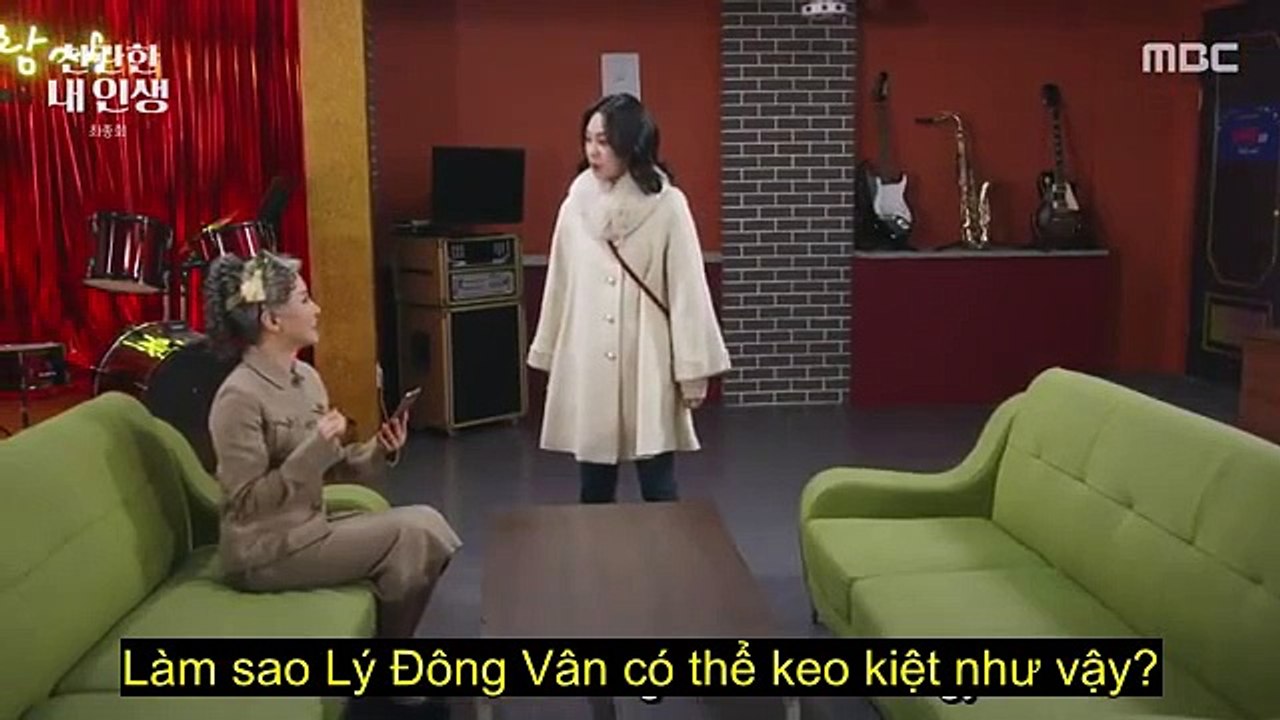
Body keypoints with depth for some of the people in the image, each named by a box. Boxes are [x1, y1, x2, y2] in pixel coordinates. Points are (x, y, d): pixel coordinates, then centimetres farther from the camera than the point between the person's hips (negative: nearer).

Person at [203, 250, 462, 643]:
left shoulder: (306, 377, 6)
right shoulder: (239, 396, -21)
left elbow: (331, 466, 10)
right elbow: (247, 500, -22)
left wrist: (378, 451, -9)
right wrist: (315, 448, -29)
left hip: (308, 526, 9)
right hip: (265, 552, -8)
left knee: (425, 521, -1)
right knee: (410, 536, -12)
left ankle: (387, 628, 15)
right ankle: (387, 632, 9)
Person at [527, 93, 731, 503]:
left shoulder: (666, 205, -8)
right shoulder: (576, 204, 3)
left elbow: (687, 287, -7)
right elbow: (559, 284, 9)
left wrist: (693, 369, -7)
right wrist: (548, 354, 14)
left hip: (647, 363, -3)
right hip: (587, 365, 4)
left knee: (658, 486, 2)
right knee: (594, 486, 12)